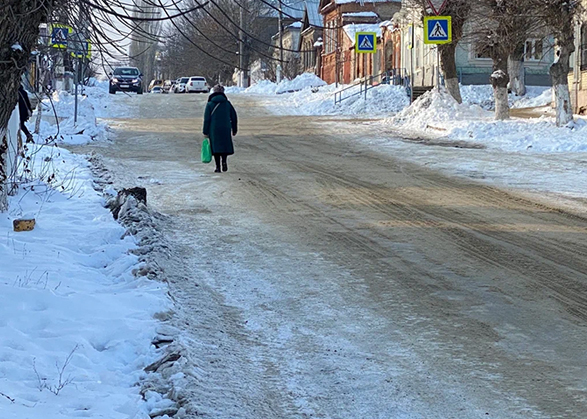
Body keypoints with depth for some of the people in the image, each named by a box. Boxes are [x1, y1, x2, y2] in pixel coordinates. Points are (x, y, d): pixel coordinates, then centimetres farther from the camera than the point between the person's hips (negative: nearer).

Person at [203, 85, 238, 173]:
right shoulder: (227, 103, 2)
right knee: (225, 145, 15)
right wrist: (234, 129, 16)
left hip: (214, 129, -1)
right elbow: (234, 117, 6)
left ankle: (218, 167, 0)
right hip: (226, 129, 1)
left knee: (216, 147, 5)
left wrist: (205, 132, 0)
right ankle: (224, 161, -8)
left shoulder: (210, 104, -3)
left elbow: (206, 119, -5)